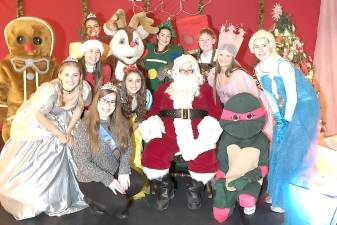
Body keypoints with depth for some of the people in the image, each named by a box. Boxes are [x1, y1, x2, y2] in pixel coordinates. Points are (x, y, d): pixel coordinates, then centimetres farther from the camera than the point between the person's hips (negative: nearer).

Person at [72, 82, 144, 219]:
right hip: (91, 179, -6)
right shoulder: (84, 127, -19)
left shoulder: (121, 122, -2)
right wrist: (108, 180, -21)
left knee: (138, 182, -16)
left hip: (115, 171, 6)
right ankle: (94, 200, 9)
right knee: (119, 204, -20)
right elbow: (83, 163, -20)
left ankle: (111, 197, 6)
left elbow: (126, 149, 3)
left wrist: (124, 171, -13)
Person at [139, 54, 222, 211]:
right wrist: (152, 125, -5)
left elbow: (216, 111, 8)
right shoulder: (164, 88, 23)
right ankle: (164, 188, 5)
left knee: (206, 162, -27)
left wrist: (209, 127, -11)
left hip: (197, 133, 0)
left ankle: (195, 189, 7)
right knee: (151, 157, -26)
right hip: (167, 132, 1)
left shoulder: (205, 89, 19)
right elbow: (153, 111, 15)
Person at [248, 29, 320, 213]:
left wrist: (286, 121, -15)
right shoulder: (258, 69, -3)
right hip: (286, 108, 8)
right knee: (278, 150, 11)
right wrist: (277, 119, 0)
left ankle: (286, 199, 8)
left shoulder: (283, 66, -25)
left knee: (292, 153, -7)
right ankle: (275, 192, 27)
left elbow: (292, 97, -22)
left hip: (304, 106, -7)